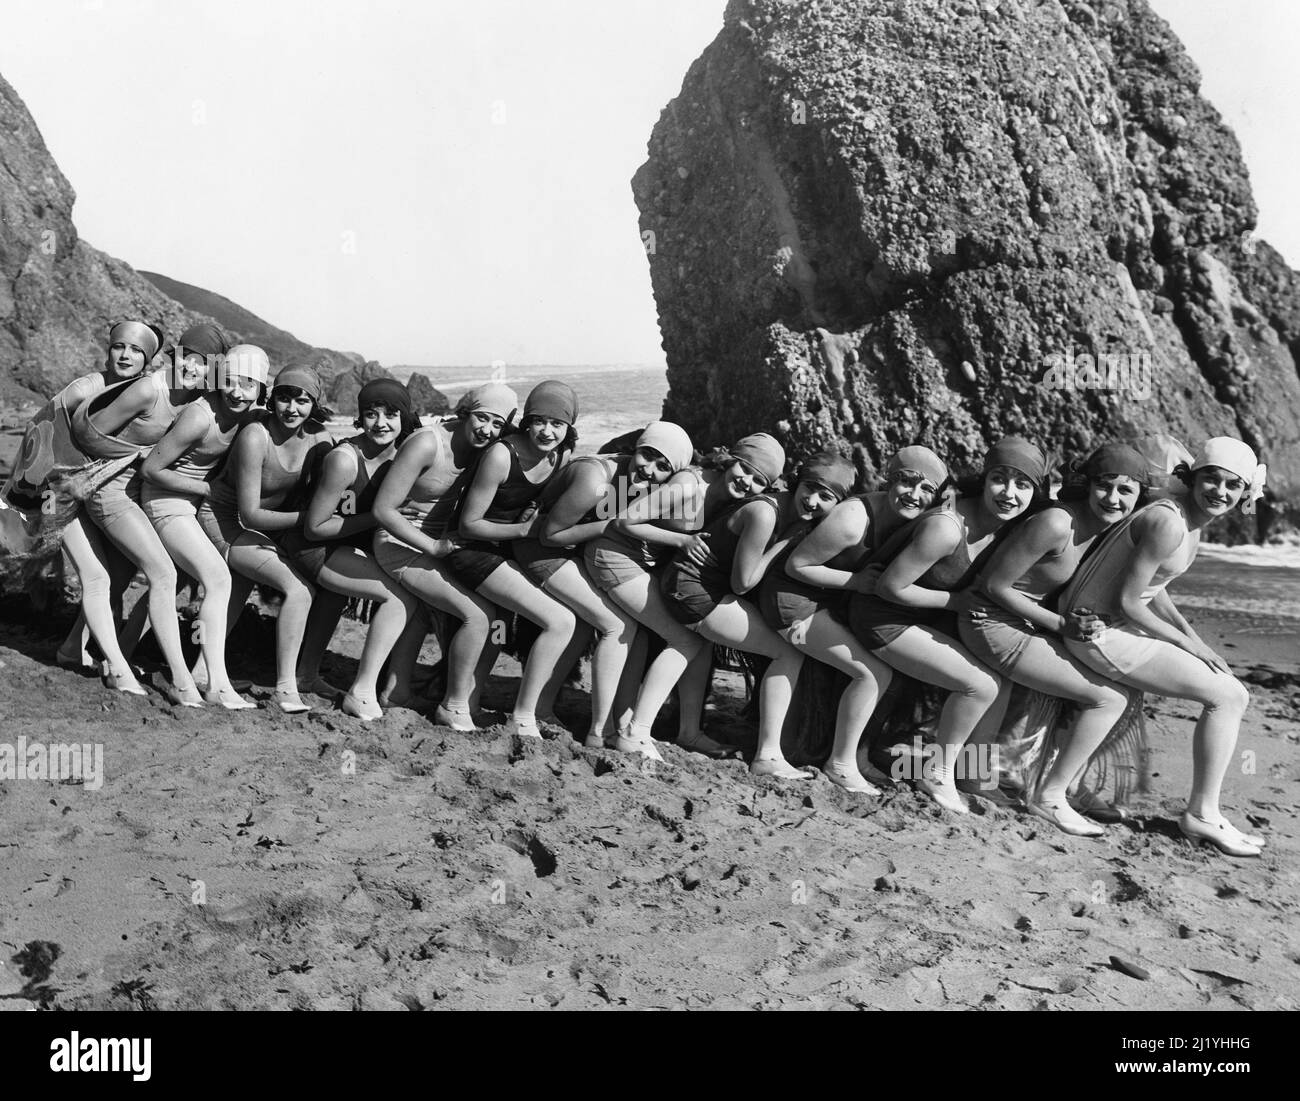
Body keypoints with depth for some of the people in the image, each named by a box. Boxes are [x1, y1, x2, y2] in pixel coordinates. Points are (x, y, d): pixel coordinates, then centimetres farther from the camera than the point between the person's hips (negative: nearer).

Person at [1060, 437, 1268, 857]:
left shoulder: (1193, 523, 9)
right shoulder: (1167, 522, -22)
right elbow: (1128, 602, -21)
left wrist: (1192, 636, 6)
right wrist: (1189, 646, -11)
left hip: (1122, 627, 10)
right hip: (1102, 632, -10)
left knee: (1234, 694, 17)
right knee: (1226, 695, -8)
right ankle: (1202, 814, 3)